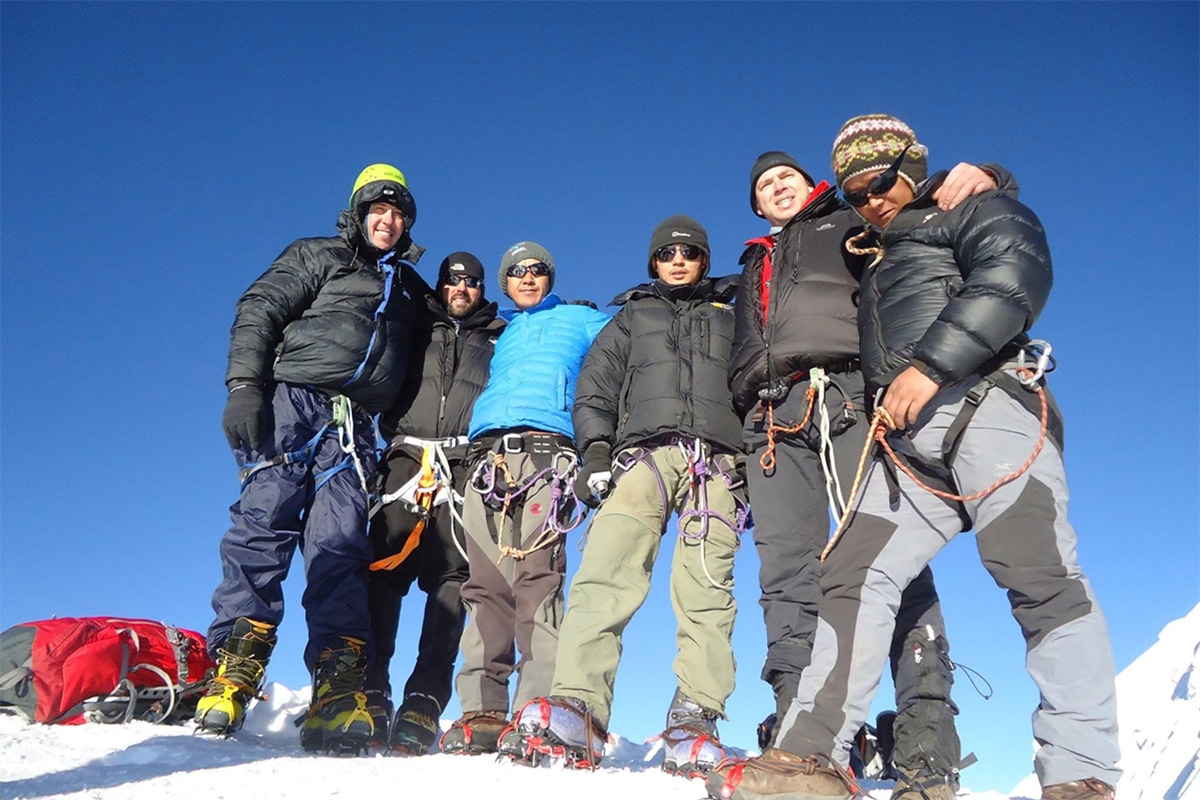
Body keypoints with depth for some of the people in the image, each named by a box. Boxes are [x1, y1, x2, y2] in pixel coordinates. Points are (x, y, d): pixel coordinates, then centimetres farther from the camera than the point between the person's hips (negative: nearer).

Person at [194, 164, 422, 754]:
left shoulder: (405, 290, 30)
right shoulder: (319, 257, 16)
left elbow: (406, 375, 33)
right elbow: (258, 313, 4)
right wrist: (244, 386, -10)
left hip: (353, 425, 3)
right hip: (292, 400, -2)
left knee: (338, 542, -11)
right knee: (266, 521, -16)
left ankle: (339, 689, -20)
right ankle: (235, 669, -16)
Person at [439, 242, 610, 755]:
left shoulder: (580, 320, 24)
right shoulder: (502, 338, 34)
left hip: (545, 449, -4)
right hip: (487, 455, 4)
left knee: (537, 578, -18)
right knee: (486, 583, -6)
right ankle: (481, 712, -8)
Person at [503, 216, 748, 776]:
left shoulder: (731, 317, 27)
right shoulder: (632, 315, 28)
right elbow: (596, 386, 16)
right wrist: (595, 450, 0)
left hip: (716, 457, 0)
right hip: (643, 452, 0)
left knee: (705, 589, -14)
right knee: (606, 572, -20)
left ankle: (694, 723, -16)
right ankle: (578, 710, -29)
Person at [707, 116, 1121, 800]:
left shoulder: (977, 210, 13)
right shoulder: (875, 259, 35)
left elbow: (1013, 278, -8)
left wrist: (931, 365, -17)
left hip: (985, 400, -6)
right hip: (908, 435, 7)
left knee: (1040, 577, -16)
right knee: (858, 575, -6)